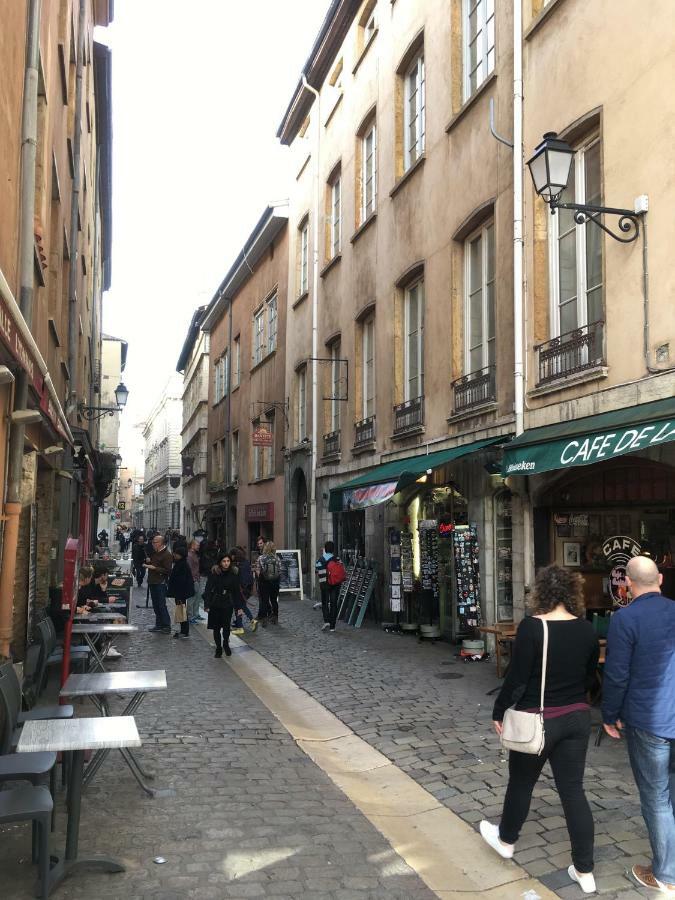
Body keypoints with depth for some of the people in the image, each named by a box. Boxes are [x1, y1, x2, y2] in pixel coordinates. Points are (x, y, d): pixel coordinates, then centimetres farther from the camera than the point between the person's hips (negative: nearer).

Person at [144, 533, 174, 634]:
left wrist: (154, 568, -21)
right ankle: (159, 624, 20)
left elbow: (167, 570, -18)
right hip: (152, 581, 9)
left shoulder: (167, 555, -14)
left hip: (160, 583, -9)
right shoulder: (154, 552, 14)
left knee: (161, 605, -8)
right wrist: (148, 563, 8)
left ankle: (167, 626, -2)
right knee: (155, 605, 12)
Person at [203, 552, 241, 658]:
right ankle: (218, 648, 21)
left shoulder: (233, 575, -3)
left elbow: (237, 591, 2)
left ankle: (225, 644, 28)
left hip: (227, 604, 1)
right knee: (216, 627, 4)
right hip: (215, 604, -1)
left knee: (226, 625, 0)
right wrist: (207, 604, -15)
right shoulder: (214, 574, -9)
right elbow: (208, 589, -9)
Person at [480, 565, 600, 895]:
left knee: (521, 783, 17)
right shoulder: (587, 629, -3)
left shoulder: (531, 627, -20)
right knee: (573, 790, 11)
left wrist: (498, 712, -4)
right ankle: (584, 870, 16)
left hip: (537, 720, -4)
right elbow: (589, 677, 9)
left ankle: (506, 840, 40)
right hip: (577, 718, 4)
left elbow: (517, 678, -17)